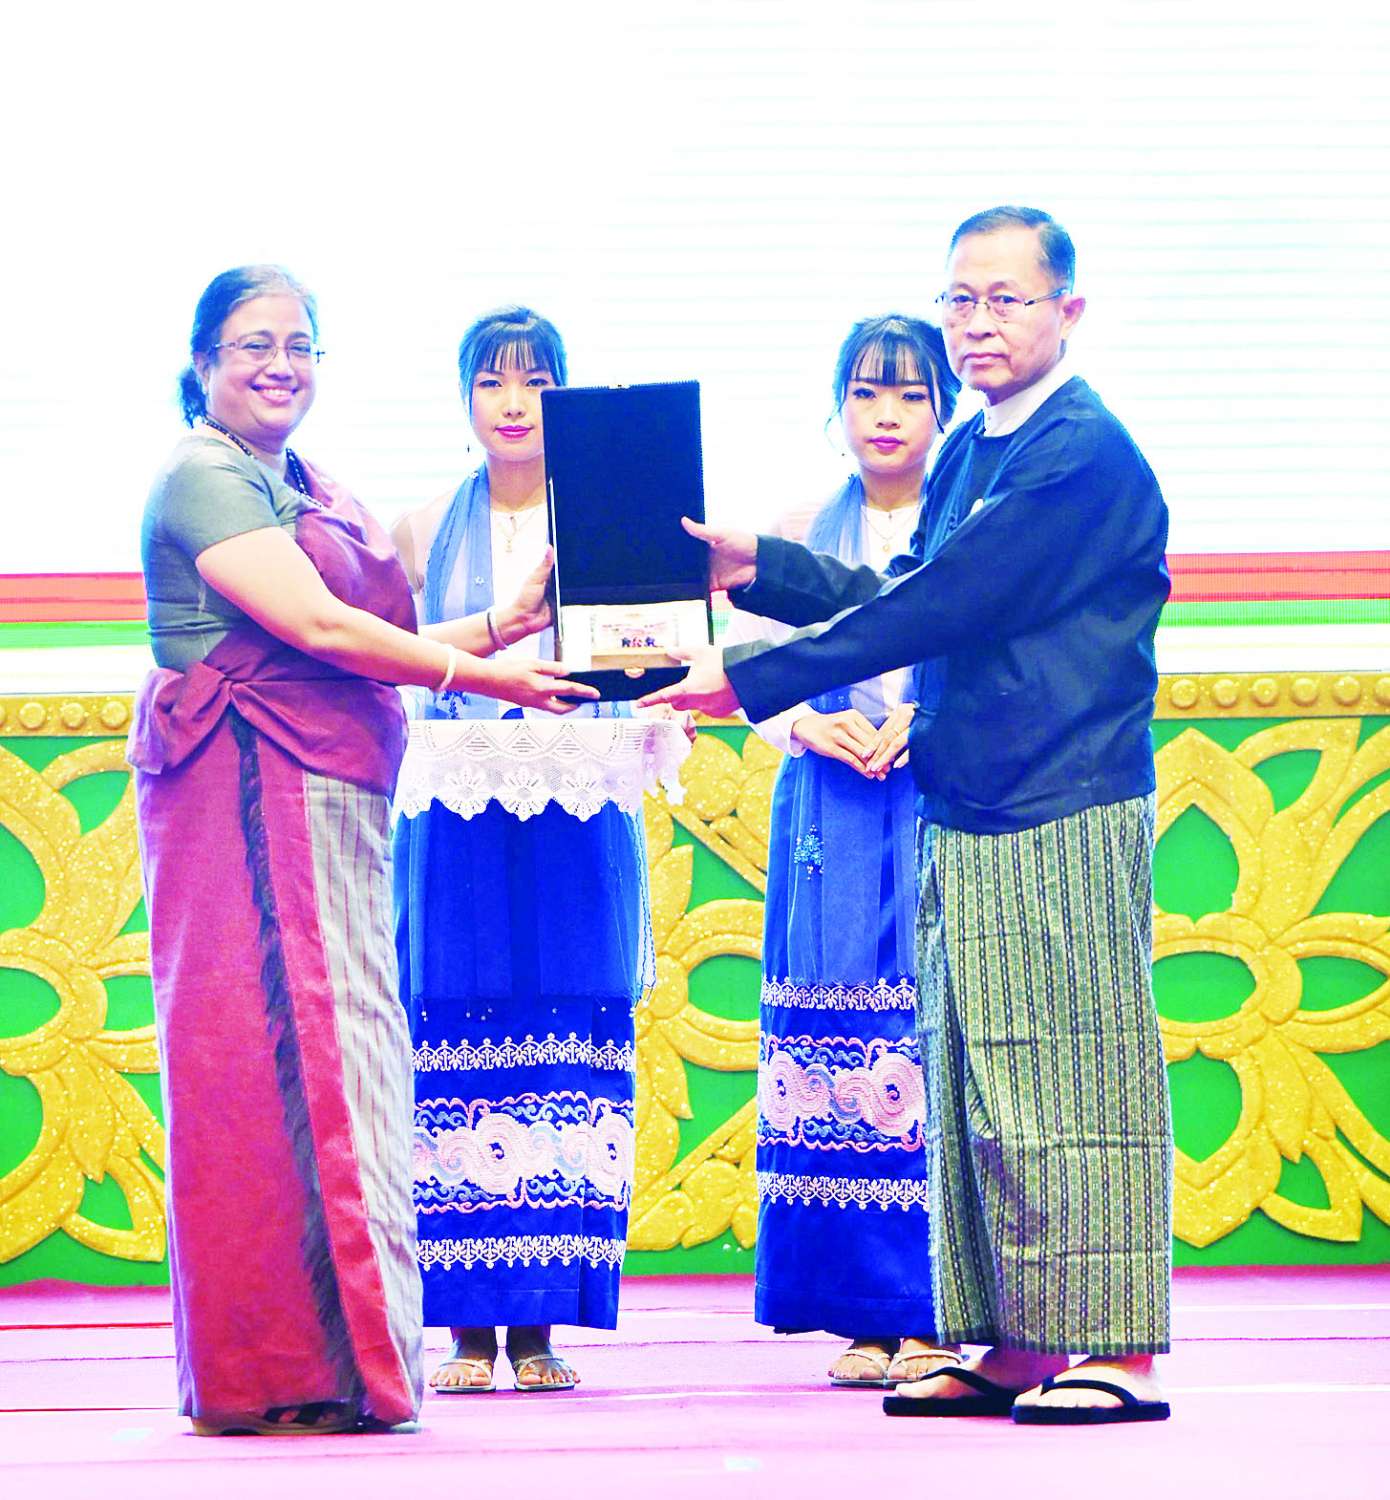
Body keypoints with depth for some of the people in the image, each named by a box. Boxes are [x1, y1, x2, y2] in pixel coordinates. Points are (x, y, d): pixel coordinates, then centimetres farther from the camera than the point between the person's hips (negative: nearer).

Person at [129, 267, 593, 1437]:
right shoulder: (202, 480, -7)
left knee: (331, 1059, 8)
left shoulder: (306, 490, 21)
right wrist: (481, 672, -11)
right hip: (248, 797, -9)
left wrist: (495, 626, 2)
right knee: (276, 1053, -9)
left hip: (331, 802, 9)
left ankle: (340, 1362, 11)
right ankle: (276, 1375, -6)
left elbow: (367, 642, 15)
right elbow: (317, 627, -15)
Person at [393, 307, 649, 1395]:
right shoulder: (426, 532, 10)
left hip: (580, 823, 0)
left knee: (567, 1052, -2)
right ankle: (468, 1326, 1)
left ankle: (541, 1325, 1)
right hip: (456, 823, 0)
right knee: (459, 1048, -3)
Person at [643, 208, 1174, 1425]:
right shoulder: (970, 450, 15)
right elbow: (903, 598, 19)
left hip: (1064, 822, -9)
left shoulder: (1084, 455, -14)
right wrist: (758, 568, 5)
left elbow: (940, 609, -18)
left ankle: (1123, 1349, -1)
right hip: (967, 819, 9)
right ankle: (1016, 1345, 16)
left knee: (1073, 1083, -6)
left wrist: (749, 682, -16)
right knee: (977, 1090, 10)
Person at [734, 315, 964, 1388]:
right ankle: (868, 1317, 1)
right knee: (838, 1054, -3)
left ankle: (939, 1317, -5)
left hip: (945, 814, -2)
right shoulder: (801, 534, 14)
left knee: (939, 1048, -9)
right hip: (828, 818, 3)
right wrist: (816, 728, -8)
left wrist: (925, 720, -15)